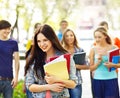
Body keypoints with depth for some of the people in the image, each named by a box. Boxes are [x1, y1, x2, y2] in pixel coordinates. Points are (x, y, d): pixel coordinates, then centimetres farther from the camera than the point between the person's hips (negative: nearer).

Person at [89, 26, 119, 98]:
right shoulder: (93, 49, 1)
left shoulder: (113, 48, -1)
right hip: (97, 80, 1)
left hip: (111, 80, -1)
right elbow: (91, 68, 5)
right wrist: (98, 62, -12)